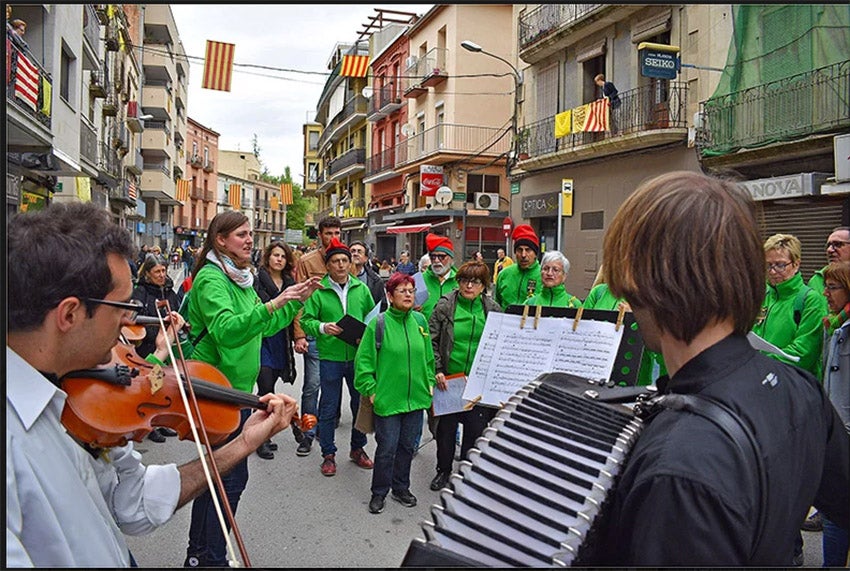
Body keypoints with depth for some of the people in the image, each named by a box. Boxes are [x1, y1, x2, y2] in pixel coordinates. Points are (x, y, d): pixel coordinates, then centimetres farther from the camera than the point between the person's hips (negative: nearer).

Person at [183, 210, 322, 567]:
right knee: (232, 477, -2)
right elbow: (227, 330, -32)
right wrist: (274, 303, -39)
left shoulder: (240, 278, 12)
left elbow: (264, 327, 18)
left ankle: (198, 555, 33)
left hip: (233, 388, 9)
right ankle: (212, 559, 13)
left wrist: (298, 300, 9)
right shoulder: (211, 278, -16)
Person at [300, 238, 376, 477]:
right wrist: (322, 327, -23)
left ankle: (358, 448, 33)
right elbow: (306, 320, -5)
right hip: (330, 356, -3)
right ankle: (328, 454, 23)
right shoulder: (318, 291, -5)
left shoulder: (361, 289, 4)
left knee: (361, 403, 14)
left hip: (358, 356, 3)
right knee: (328, 408, 7)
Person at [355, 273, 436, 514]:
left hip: (416, 397, 5)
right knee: (387, 448, 4)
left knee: (407, 446, 16)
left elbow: (428, 356, 13)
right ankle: (379, 492, 24)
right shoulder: (378, 324, -11)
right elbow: (363, 361, -7)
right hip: (387, 399, -4)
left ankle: (401, 488, 34)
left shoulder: (419, 321, 3)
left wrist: (429, 383, 10)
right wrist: (371, 391, -9)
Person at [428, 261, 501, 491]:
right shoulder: (445, 306, -4)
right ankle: (444, 470, 31)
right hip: (448, 378, 0)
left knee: (476, 428, 6)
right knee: (446, 425, 12)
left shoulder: (493, 310, 0)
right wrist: (437, 370, -9)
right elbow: (431, 341, -2)